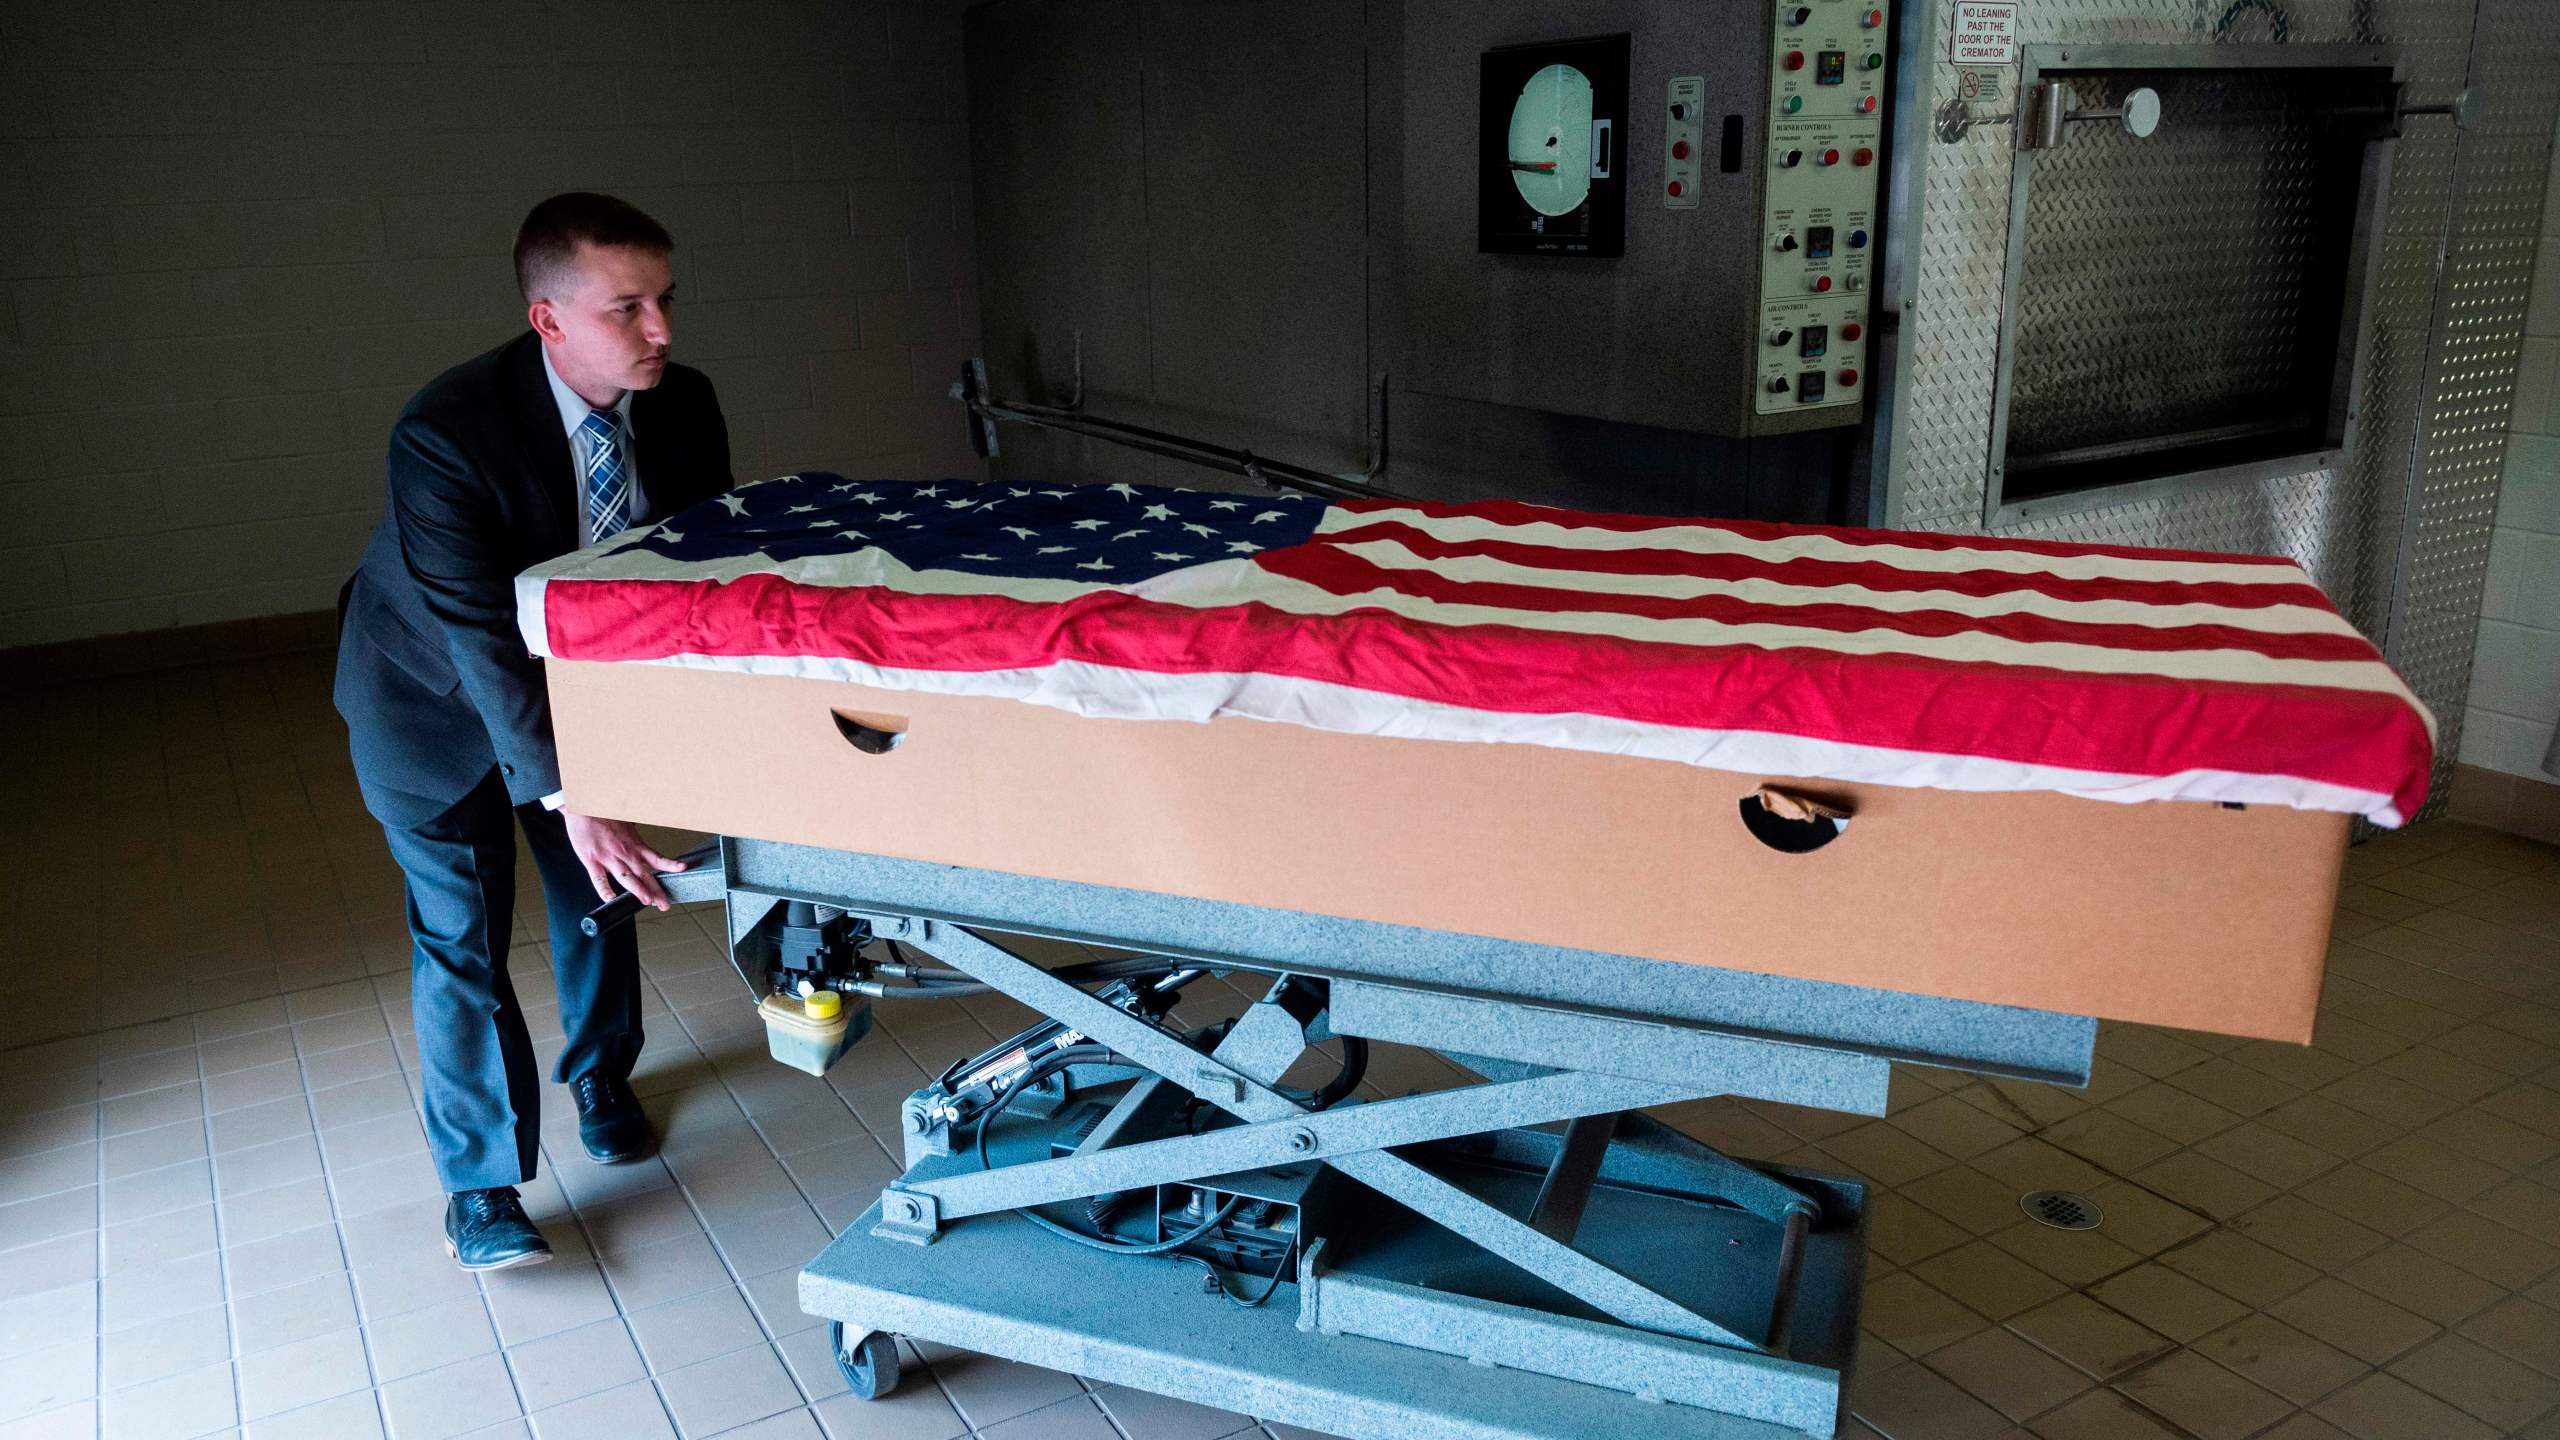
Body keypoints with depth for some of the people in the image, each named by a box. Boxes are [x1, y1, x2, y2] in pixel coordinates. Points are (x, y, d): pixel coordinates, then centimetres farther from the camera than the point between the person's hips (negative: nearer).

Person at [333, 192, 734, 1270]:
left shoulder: (681, 406, -19)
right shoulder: (447, 434, -35)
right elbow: (481, 638, -39)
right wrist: (569, 796, -46)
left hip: (581, 670, 5)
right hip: (437, 696, -5)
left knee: (602, 887, 14)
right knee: (461, 930, -2)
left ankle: (600, 1078, 41)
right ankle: (478, 1183, 15)